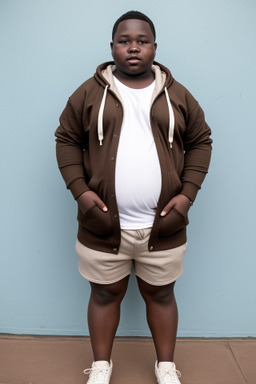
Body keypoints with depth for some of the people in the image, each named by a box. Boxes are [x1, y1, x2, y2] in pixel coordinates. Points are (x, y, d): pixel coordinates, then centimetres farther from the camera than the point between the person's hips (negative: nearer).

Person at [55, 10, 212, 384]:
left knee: (161, 294, 15)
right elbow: (67, 140, 4)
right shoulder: (89, 93, 1)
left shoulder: (177, 95, 4)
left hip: (163, 226, 1)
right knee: (105, 294, 14)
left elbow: (200, 142, 8)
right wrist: (81, 191, -8)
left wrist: (187, 195, -3)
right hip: (102, 225, 0)